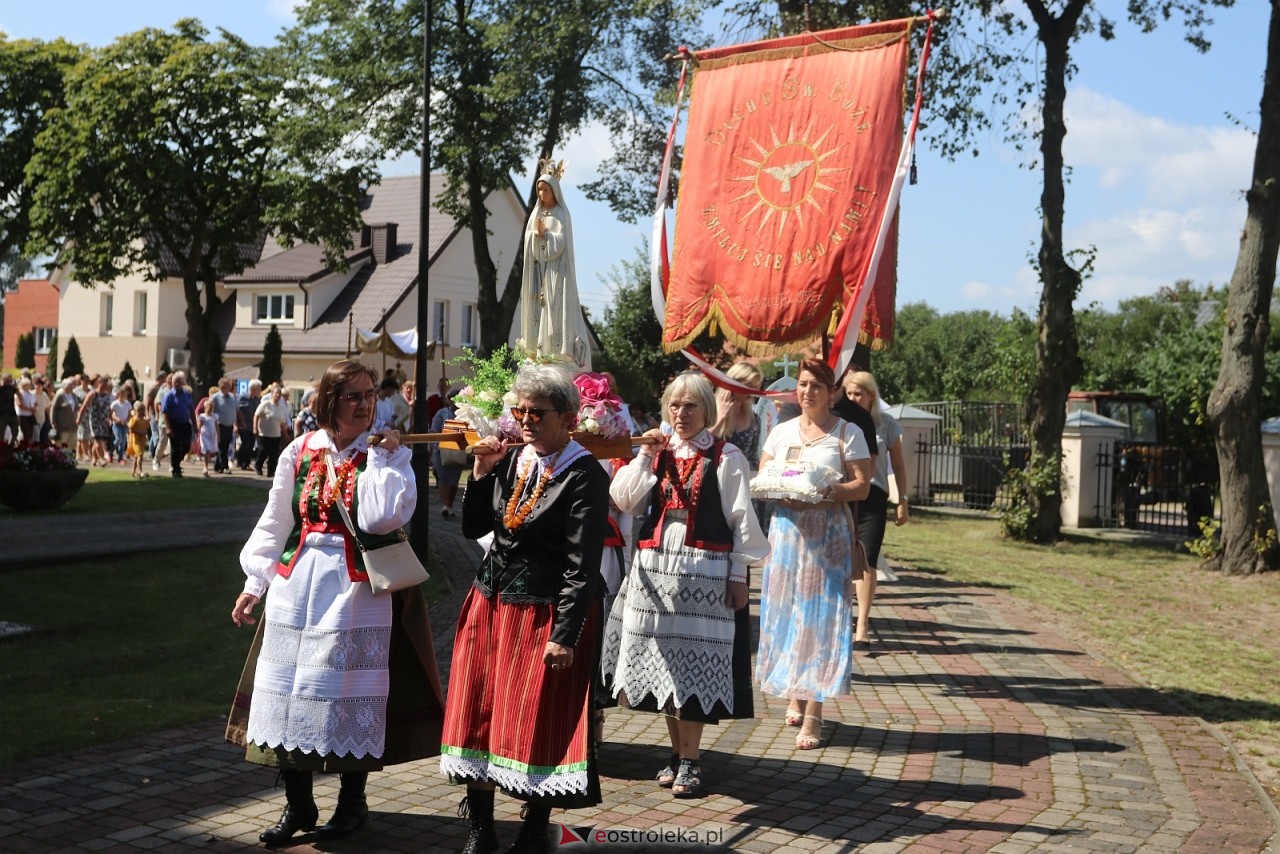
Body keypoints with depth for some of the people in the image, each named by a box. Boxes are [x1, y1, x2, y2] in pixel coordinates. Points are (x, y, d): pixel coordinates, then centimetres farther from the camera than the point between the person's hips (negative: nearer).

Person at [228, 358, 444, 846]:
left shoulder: (388, 453, -4)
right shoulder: (300, 452, 4)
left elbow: (378, 520, -20)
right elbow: (274, 524, 11)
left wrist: (381, 457, -15)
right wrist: (255, 582, 9)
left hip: (357, 588, -3)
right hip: (297, 585, 3)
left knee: (349, 694, 2)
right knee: (290, 692, 6)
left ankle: (351, 804, 19)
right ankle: (297, 805, 21)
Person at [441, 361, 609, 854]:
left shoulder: (584, 476, -12)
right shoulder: (511, 461, 7)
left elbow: (584, 566, -16)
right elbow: (473, 528, 13)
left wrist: (565, 634, -20)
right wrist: (481, 473, 0)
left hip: (546, 611, -6)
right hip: (491, 604, 7)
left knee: (538, 721, 2)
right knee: (477, 713, 10)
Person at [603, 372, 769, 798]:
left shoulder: (725, 458, -3)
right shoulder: (657, 451, 11)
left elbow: (742, 520, -4)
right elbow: (624, 501, 3)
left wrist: (738, 575, -7)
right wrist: (644, 456, -5)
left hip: (704, 573, -5)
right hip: (656, 570, 5)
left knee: (693, 665, -2)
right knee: (663, 663, 10)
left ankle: (689, 761, 7)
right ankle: (677, 752, 23)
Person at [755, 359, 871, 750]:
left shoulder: (847, 433, 2)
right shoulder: (781, 432, 13)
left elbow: (862, 487, -3)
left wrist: (831, 491, -22)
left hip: (828, 533, -4)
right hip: (786, 530, 4)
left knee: (819, 617, -7)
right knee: (786, 612, 5)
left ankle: (813, 713, -5)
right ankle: (795, 695, 22)